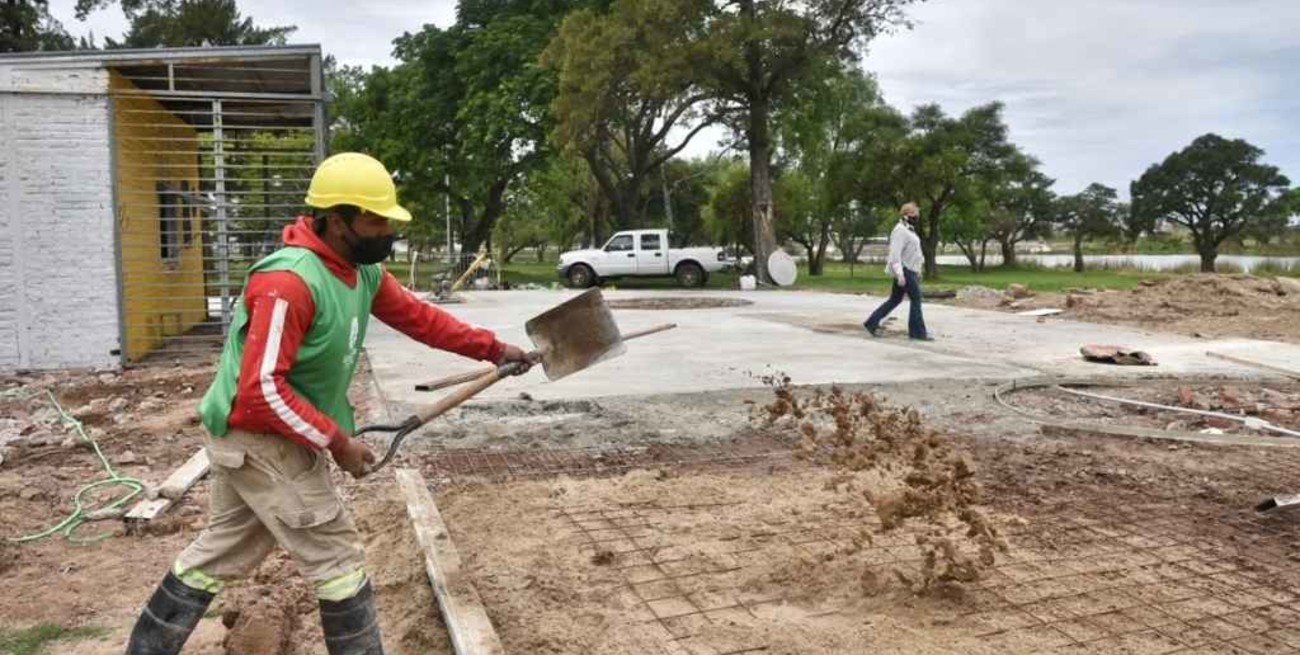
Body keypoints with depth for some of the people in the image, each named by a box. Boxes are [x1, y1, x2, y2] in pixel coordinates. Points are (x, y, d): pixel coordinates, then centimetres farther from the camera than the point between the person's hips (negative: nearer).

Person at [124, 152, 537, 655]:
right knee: (336, 556, 0)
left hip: (253, 438, 9)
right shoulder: (289, 282, -28)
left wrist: (492, 349, 7)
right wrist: (336, 440, -24)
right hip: (260, 440, -9)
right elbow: (262, 391, -29)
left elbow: (418, 316, 10)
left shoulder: (364, 271, 0)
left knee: (220, 552, 22)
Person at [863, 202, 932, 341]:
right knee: (916, 298, -6)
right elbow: (895, 253, -22)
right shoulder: (900, 230, -15)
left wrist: (917, 272, 23)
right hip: (904, 270, -10)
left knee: (895, 299, 11)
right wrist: (900, 274, -28)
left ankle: (872, 323, 14)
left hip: (909, 270, 10)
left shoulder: (908, 230, 17)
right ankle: (917, 331, 0)